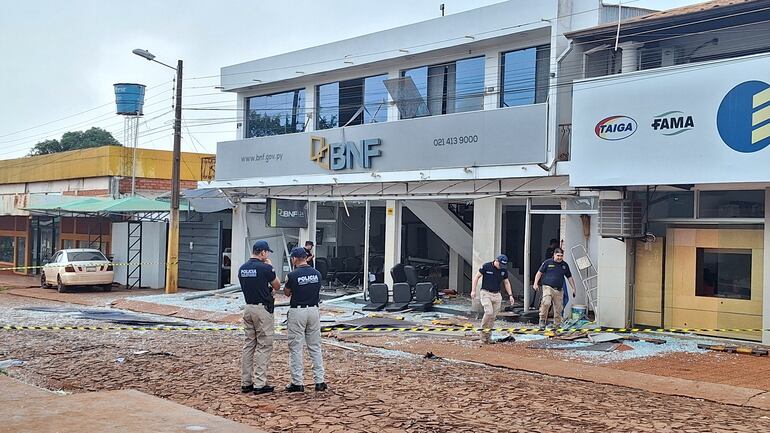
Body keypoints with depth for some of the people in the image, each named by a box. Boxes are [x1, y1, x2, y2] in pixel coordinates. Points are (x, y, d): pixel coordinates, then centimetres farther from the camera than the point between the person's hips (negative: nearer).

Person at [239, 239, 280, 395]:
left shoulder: (242, 269, 7)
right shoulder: (265, 268, -14)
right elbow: (277, 286, 1)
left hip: (248, 308, 7)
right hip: (263, 309, -7)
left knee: (249, 344, 12)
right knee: (264, 347, -2)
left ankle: (246, 382, 14)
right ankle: (259, 384, -2)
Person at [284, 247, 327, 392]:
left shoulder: (293, 275, -13)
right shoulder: (317, 274, 2)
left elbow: (287, 292, 3)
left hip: (297, 311, -5)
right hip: (314, 310, 5)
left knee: (296, 348, 3)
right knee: (315, 347, 11)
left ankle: (298, 383, 4)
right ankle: (320, 381, 10)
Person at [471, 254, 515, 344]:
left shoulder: (504, 270, 4)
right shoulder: (486, 266, -9)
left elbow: (506, 283, 17)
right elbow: (476, 277, -2)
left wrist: (510, 295, 9)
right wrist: (473, 290, -9)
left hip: (497, 295, 4)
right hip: (486, 293, -4)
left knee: (493, 316, 1)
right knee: (489, 312, -21)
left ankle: (488, 335, 12)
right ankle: (484, 330, -2)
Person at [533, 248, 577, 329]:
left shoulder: (565, 265, 12)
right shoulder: (547, 263, 1)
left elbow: (570, 277, 20)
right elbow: (539, 273, 4)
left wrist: (573, 289, 17)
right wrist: (536, 283, -6)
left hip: (559, 290, 4)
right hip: (548, 287, -4)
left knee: (559, 308, 5)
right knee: (546, 303, -26)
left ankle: (557, 325, 19)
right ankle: (542, 319, -9)